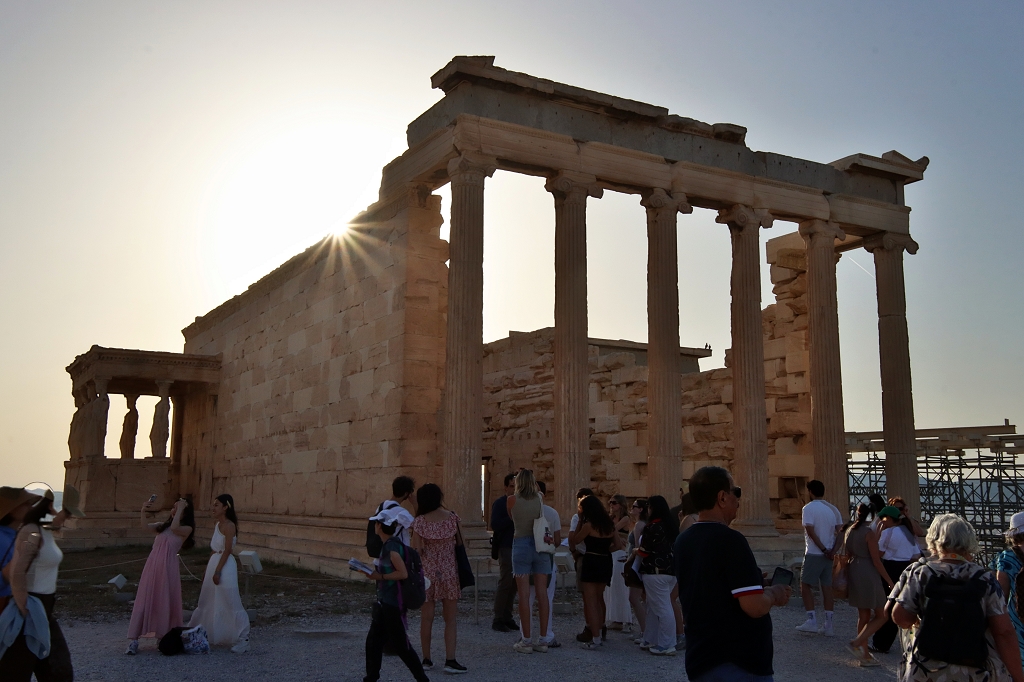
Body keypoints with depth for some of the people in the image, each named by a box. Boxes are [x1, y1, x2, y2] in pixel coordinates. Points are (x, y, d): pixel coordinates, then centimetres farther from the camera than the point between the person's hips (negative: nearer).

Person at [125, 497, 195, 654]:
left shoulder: (187, 529, 3)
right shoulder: (163, 525, 17)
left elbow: (174, 528, -18)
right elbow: (145, 526, 2)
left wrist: (181, 508, -11)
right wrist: (143, 511, -12)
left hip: (168, 567, -4)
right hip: (152, 564, 4)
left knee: (165, 602, 3)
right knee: (144, 600, 0)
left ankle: (164, 637, 17)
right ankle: (133, 640, -2)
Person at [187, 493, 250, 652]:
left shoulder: (229, 526, -13)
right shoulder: (217, 524, 12)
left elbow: (227, 551, -16)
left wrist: (217, 571, -19)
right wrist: (207, 570, 17)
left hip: (225, 566, -9)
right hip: (213, 564, 9)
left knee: (230, 603, -6)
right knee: (208, 602, 18)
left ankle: (242, 639, 0)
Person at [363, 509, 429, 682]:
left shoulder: (392, 546, -20)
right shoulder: (388, 545, 8)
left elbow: (403, 573, -26)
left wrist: (380, 576, -20)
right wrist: (374, 572, 9)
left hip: (393, 603, -10)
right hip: (384, 601, 10)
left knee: (399, 643, -2)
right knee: (373, 640, 14)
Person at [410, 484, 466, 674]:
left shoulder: (420, 521, -7)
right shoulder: (452, 517, -5)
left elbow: (416, 550, -8)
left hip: (427, 572, 1)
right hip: (448, 572, 0)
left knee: (427, 617, 9)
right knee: (451, 618, 4)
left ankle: (426, 659, 15)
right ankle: (450, 660, -1)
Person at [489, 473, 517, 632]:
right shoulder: (499, 503, -4)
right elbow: (495, 525, -15)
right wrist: (511, 517, -20)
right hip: (506, 548, -6)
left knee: (513, 584, 7)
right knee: (505, 583, -6)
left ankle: (507, 617, 15)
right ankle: (498, 619, -1)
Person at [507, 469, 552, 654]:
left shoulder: (512, 501, -4)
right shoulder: (540, 498, 3)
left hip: (521, 544, -3)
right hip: (540, 544, 3)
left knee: (524, 595, -1)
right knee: (542, 594, 4)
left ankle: (526, 641, 0)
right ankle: (542, 640, 8)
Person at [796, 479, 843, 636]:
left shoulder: (809, 508, -10)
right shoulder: (832, 509, 9)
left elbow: (810, 531, -17)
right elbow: (840, 530, 8)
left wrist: (823, 549, -13)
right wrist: (830, 549, 11)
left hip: (813, 553, -6)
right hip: (829, 554, 6)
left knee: (805, 585, 5)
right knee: (827, 587, 8)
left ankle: (811, 621, 0)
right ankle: (828, 625, 8)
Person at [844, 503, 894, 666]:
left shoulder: (850, 531, 9)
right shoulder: (870, 533, -14)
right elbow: (876, 560, -15)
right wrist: (890, 581, -9)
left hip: (854, 573, 8)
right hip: (868, 575, -8)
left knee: (864, 616, 14)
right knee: (881, 616, 2)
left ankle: (864, 655, 17)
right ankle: (857, 643, -9)